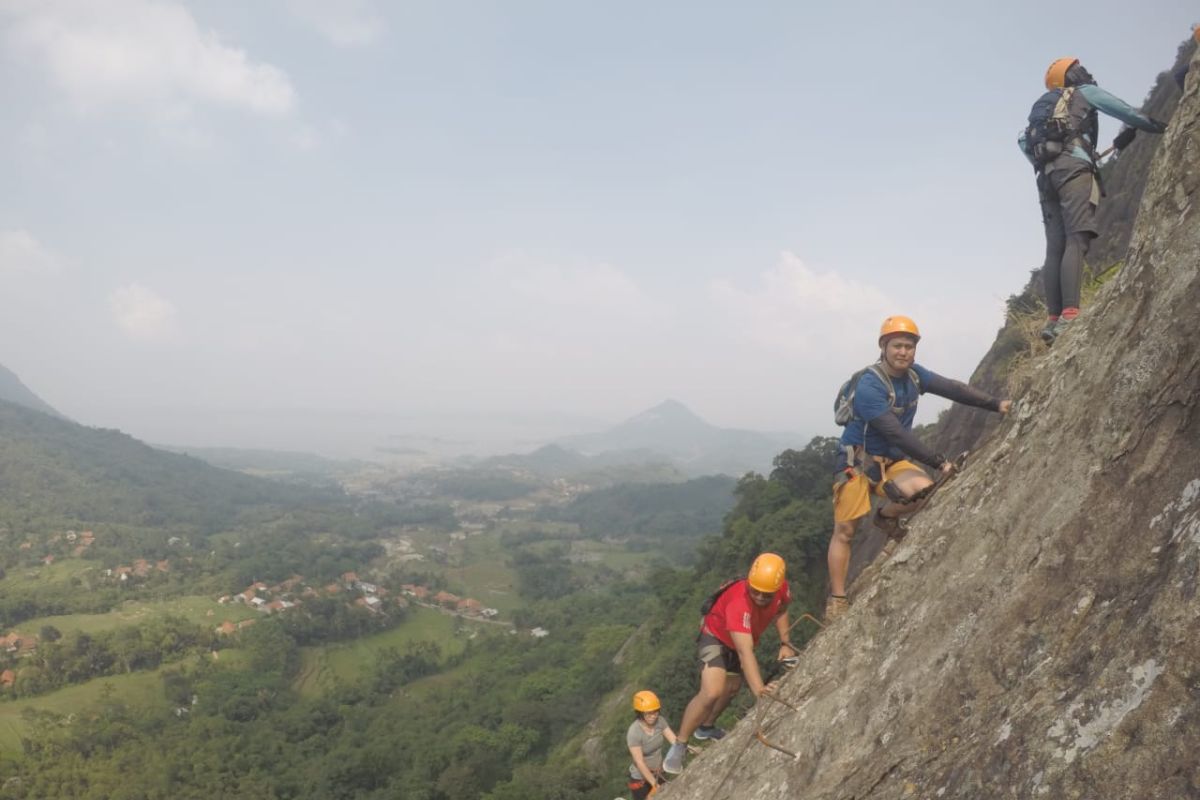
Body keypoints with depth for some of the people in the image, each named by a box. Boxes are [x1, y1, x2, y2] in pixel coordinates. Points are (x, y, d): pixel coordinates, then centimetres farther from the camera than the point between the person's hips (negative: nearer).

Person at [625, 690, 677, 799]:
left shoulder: (659, 721, -12)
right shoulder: (634, 732, -29)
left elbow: (674, 740, -15)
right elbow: (640, 763, -27)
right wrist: (655, 785, -29)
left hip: (658, 774, 5)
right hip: (641, 779, -5)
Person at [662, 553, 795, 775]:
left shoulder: (780, 588, -24)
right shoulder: (738, 603, -45)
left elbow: (781, 609, 2)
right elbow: (745, 652, -52)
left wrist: (785, 642, -6)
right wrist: (759, 689, -62)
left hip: (740, 639, 7)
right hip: (716, 637, -7)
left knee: (731, 688, 24)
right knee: (712, 692, -26)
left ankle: (706, 727, 52)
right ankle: (679, 746, -10)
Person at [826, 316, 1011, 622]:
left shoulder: (913, 374, -1)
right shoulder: (869, 386, -24)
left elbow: (952, 389, -7)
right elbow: (896, 434, -26)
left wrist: (996, 404, -19)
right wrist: (938, 462, -24)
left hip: (892, 460, 6)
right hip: (857, 461, -6)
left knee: (924, 490, -23)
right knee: (845, 531, -6)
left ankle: (887, 516, 8)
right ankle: (837, 599, 4)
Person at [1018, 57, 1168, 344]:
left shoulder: (1044, 107, 35)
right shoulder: (1083, 92, 18)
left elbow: (1024, 139, 20)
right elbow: (1123, 110, 13)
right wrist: (1156, 126, 25)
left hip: (1047, 175, 7)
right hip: (1073, 167, -7)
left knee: (1056, 248, -2)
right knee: (1076, 240, -20)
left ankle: (1053, 319, -14)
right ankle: (1069, 315, -36)